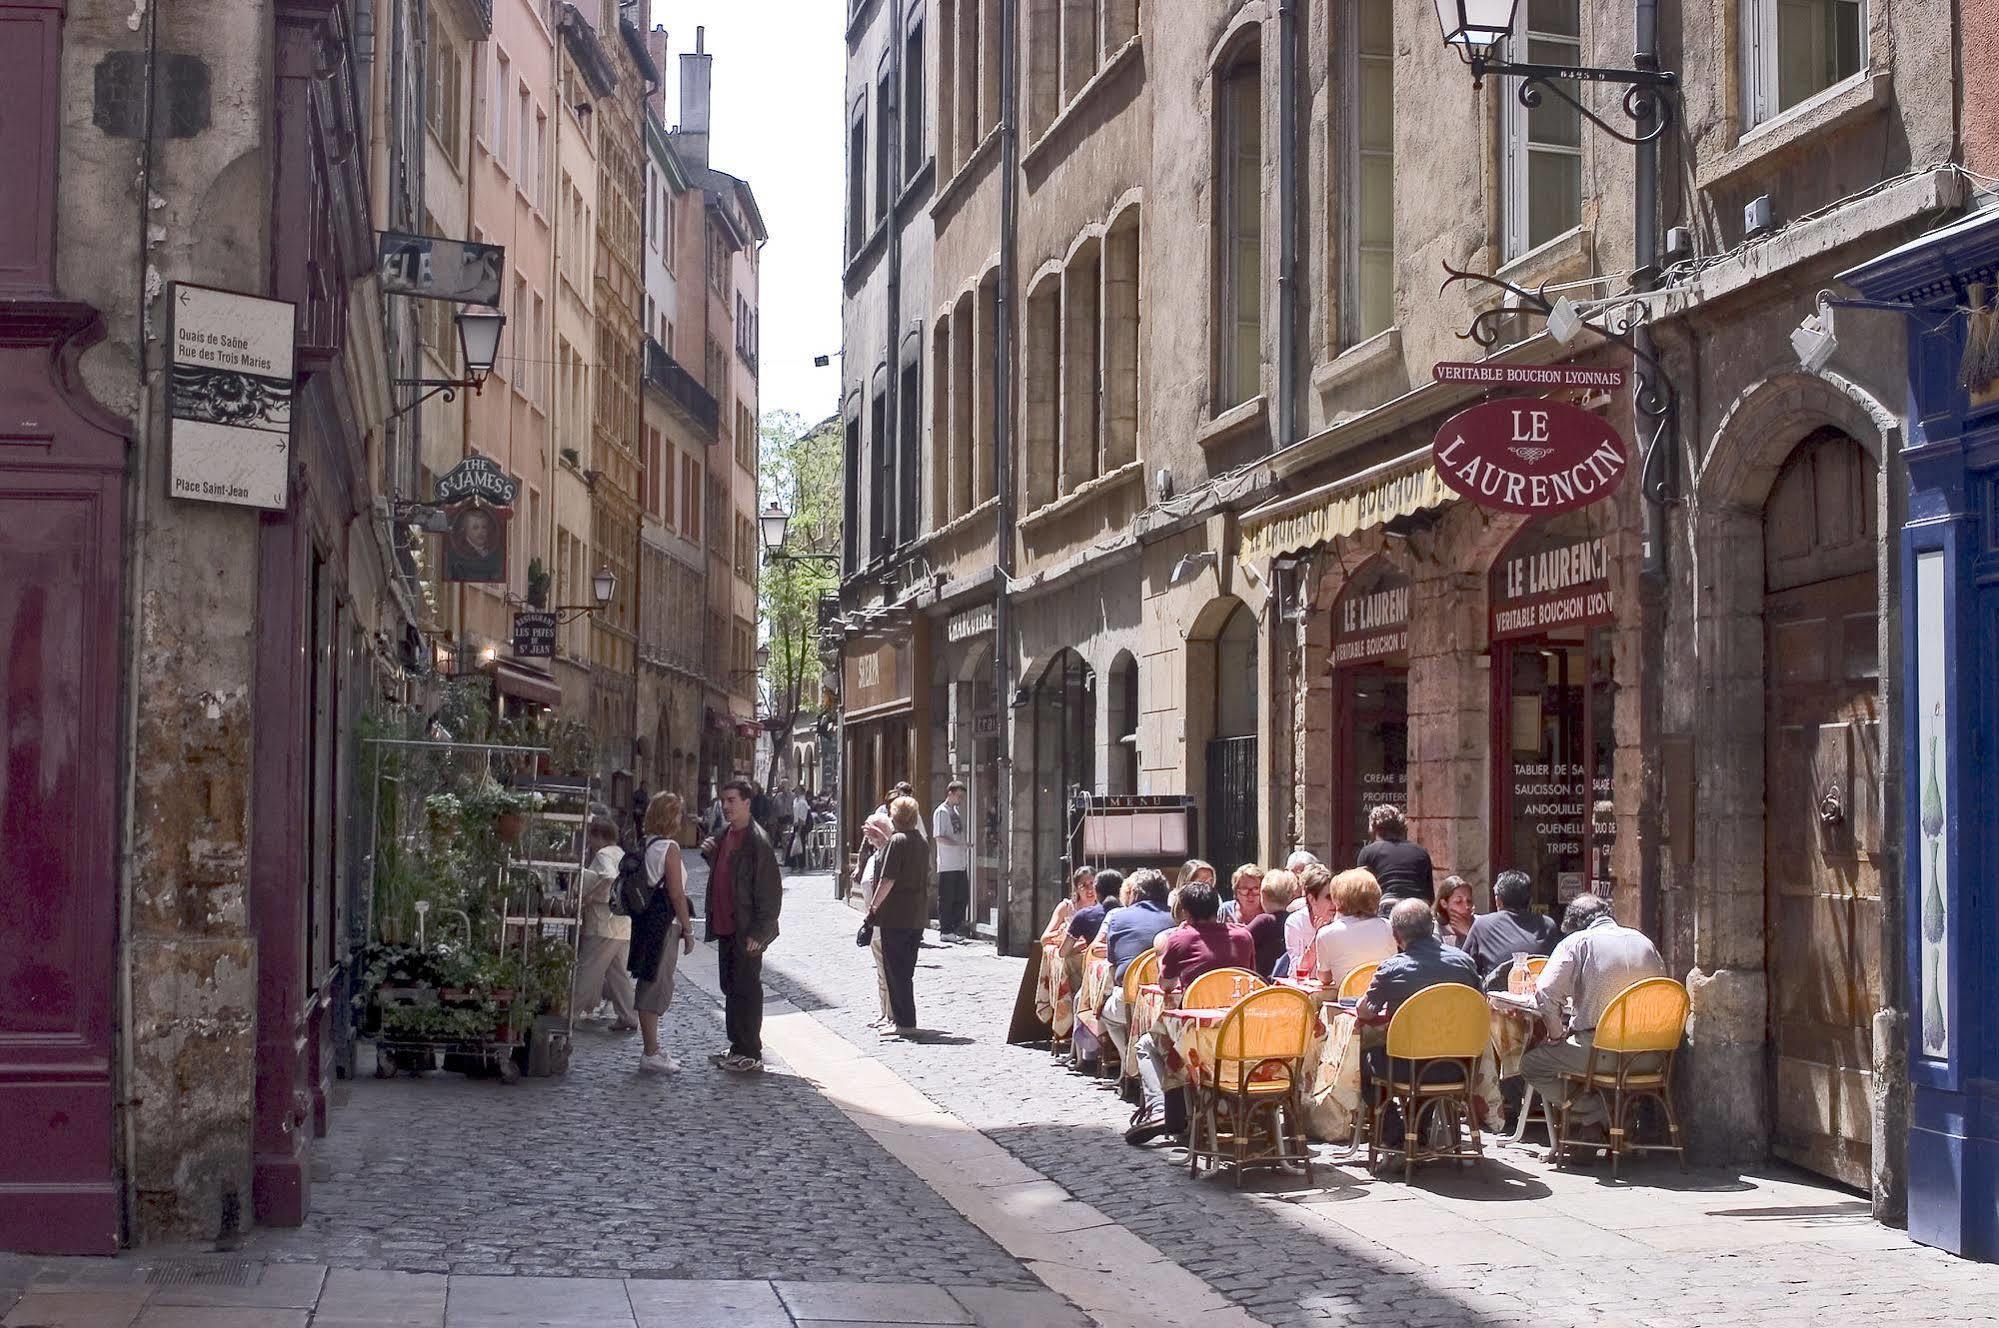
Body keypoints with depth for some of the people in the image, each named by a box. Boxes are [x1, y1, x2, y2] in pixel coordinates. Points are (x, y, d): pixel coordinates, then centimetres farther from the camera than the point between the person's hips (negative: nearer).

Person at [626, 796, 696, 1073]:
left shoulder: (644, 845, 10)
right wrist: (688, 929, -8)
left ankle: (652, 1047, 25)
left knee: (651, 985, 16)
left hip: (646, 922, 9)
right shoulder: (669, 848, -14)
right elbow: (676, 894, -16)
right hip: (664, 924, -9)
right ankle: (651, 1054, -1)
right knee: (657, 986, -4)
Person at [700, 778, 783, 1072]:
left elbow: (770, 889, -18)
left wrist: (758, 931, -20)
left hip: (746, 931, -9)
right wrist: (710, 854, 3)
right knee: (730, 988, 15)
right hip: (726, 927, 9)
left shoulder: (756, 840, -16)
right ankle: (738, 1047, 25)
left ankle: (751, 1054, 7)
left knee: (746, 990, -1)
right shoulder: (726, 835, 11)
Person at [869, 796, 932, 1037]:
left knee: (895, 970, -1)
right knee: (906, 970, 14)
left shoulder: (897, 841, -13)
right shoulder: (922, 842, 11)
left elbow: (888, 880, -16)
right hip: (918, 916, 8)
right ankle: (905, 1019, 19)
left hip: (895, 916, -8)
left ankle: (905, 1022, -2)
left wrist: (874, 906, -10)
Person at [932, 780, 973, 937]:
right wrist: (960, 844, -20)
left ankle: (956, 927, 17)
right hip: (947, 864, -8)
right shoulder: (941, 812, -8)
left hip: (960, 863, 8)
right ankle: (945, 930, 3)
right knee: (946, 899, -2)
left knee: (962, 897, 9)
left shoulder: (957, 810, 16)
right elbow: (939, 838, -15)